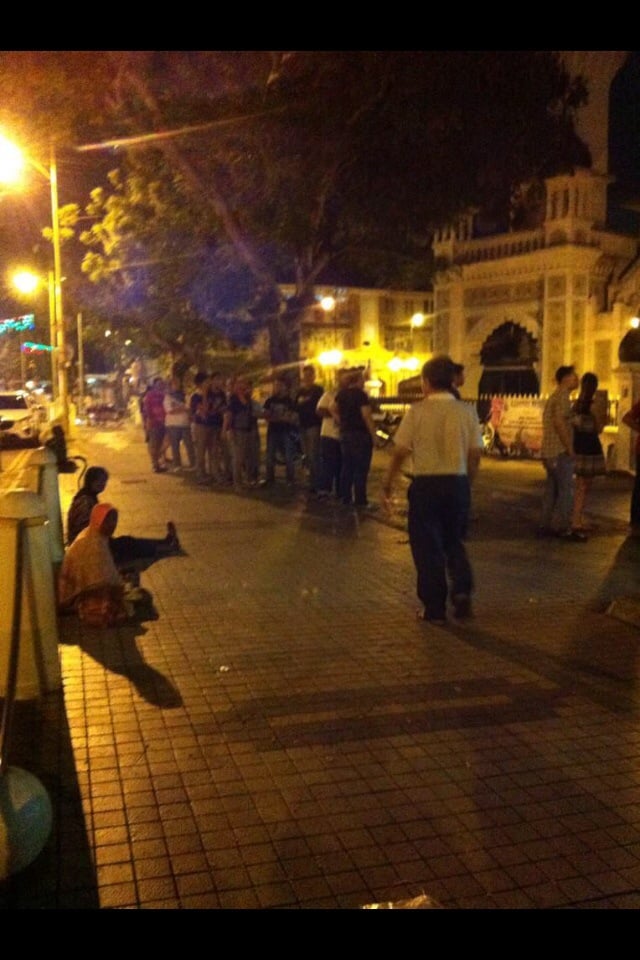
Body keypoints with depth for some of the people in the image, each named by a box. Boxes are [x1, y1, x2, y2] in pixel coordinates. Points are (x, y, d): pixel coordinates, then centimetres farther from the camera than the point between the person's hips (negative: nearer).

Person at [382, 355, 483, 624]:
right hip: (457, 483, 3)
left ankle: (435, 608, 15)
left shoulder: (417, 411, -8)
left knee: (427, 545, 9)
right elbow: (475, 454, 1)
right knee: (454, 541, 21)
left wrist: (388, 485, 4)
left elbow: (400, 451, -7)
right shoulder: (467, 411, 0)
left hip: (426, 484, -3)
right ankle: (462, 590, 2)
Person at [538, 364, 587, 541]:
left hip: (550, 452, 10)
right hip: (560, 452, -10)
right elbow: (559, 422, -23)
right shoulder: (562, 396, -12)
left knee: (552, 490, 12)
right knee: (566, 491, -6)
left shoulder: (554, 397, 20)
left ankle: (546, 526, 15)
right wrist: (570, 448, -19)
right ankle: (562, 528, -4)